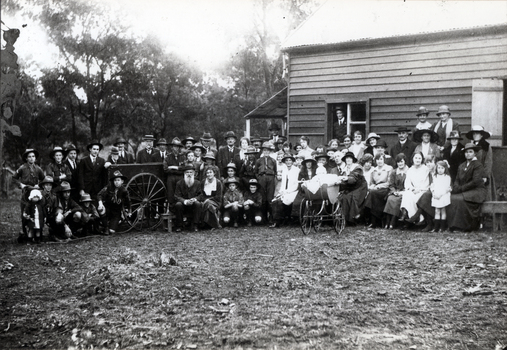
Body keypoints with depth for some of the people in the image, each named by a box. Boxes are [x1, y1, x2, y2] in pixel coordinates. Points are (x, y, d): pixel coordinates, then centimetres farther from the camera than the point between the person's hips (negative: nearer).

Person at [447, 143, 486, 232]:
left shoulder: (478, 165, -5)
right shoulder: (461, 166, 18)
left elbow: (475, 182, -15)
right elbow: (457, 180, 14)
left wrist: (461, 188, -16)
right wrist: (456, 187, -9)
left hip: (477, 191, -6)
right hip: (464, 191, 6)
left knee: (460, 199, -32)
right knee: (451, 198, -22)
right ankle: (453, 225, -20)